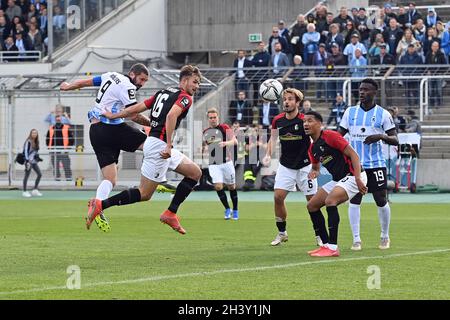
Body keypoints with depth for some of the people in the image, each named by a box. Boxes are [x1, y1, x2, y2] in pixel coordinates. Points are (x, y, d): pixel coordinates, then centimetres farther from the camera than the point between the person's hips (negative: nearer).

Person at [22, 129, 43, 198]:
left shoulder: (36, 142, 13)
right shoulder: (28, 142, -10)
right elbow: (26, 151, -15)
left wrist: (37, 158, 21)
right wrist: (27, 160, -21)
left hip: (34, 161, 8)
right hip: (29, 161, -8)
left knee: (39, 174, 6)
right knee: (27, 175, -4)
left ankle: (35, 190, 15)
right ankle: (24, 191, 0)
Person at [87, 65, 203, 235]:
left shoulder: (163, 92, 19)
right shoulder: (185, 98, -7)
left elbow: (136, 108, 16)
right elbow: (171, 115, -27)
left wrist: (113, 115, 23)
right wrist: (169, 145, -29)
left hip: (152, 141, 10)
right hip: (159, 145, -10)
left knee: (195, 173, 14)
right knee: (144, 194, -4)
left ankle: (170, 214, 10)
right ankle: (100, 205, -7)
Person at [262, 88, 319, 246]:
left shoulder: (304, 120, -16)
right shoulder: (278, 120, -2)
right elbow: (273, 138, 13)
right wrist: (268, 155, -1)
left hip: (304, 166, -4)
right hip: (285, 166, 4)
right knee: (278, 197, -7)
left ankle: (319, 234, 13)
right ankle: (282, 233, 8)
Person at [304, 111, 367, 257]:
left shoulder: (330, 136, -16)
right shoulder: (312, 148, 10)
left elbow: (353, 155, -19)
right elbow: (316, 166, 25)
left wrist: (358, 178, -28)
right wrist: (314, 172, -2)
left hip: (352, 175, -10)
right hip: (338, 180, 10)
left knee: (330, 200, -29)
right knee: (312, 205, 6)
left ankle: (333, 248, -28)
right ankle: (326, 245, 10)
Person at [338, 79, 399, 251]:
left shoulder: (383, 114, 0)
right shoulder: (350, 112, 8)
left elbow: (395, 140, -1)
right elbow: (339, 135, 10)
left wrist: (381, 136, -20)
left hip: (376, 164, -2)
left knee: (381, 201, 3)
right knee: (354, 201, -4)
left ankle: (385, 237, 21)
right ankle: (356, 239, 2)